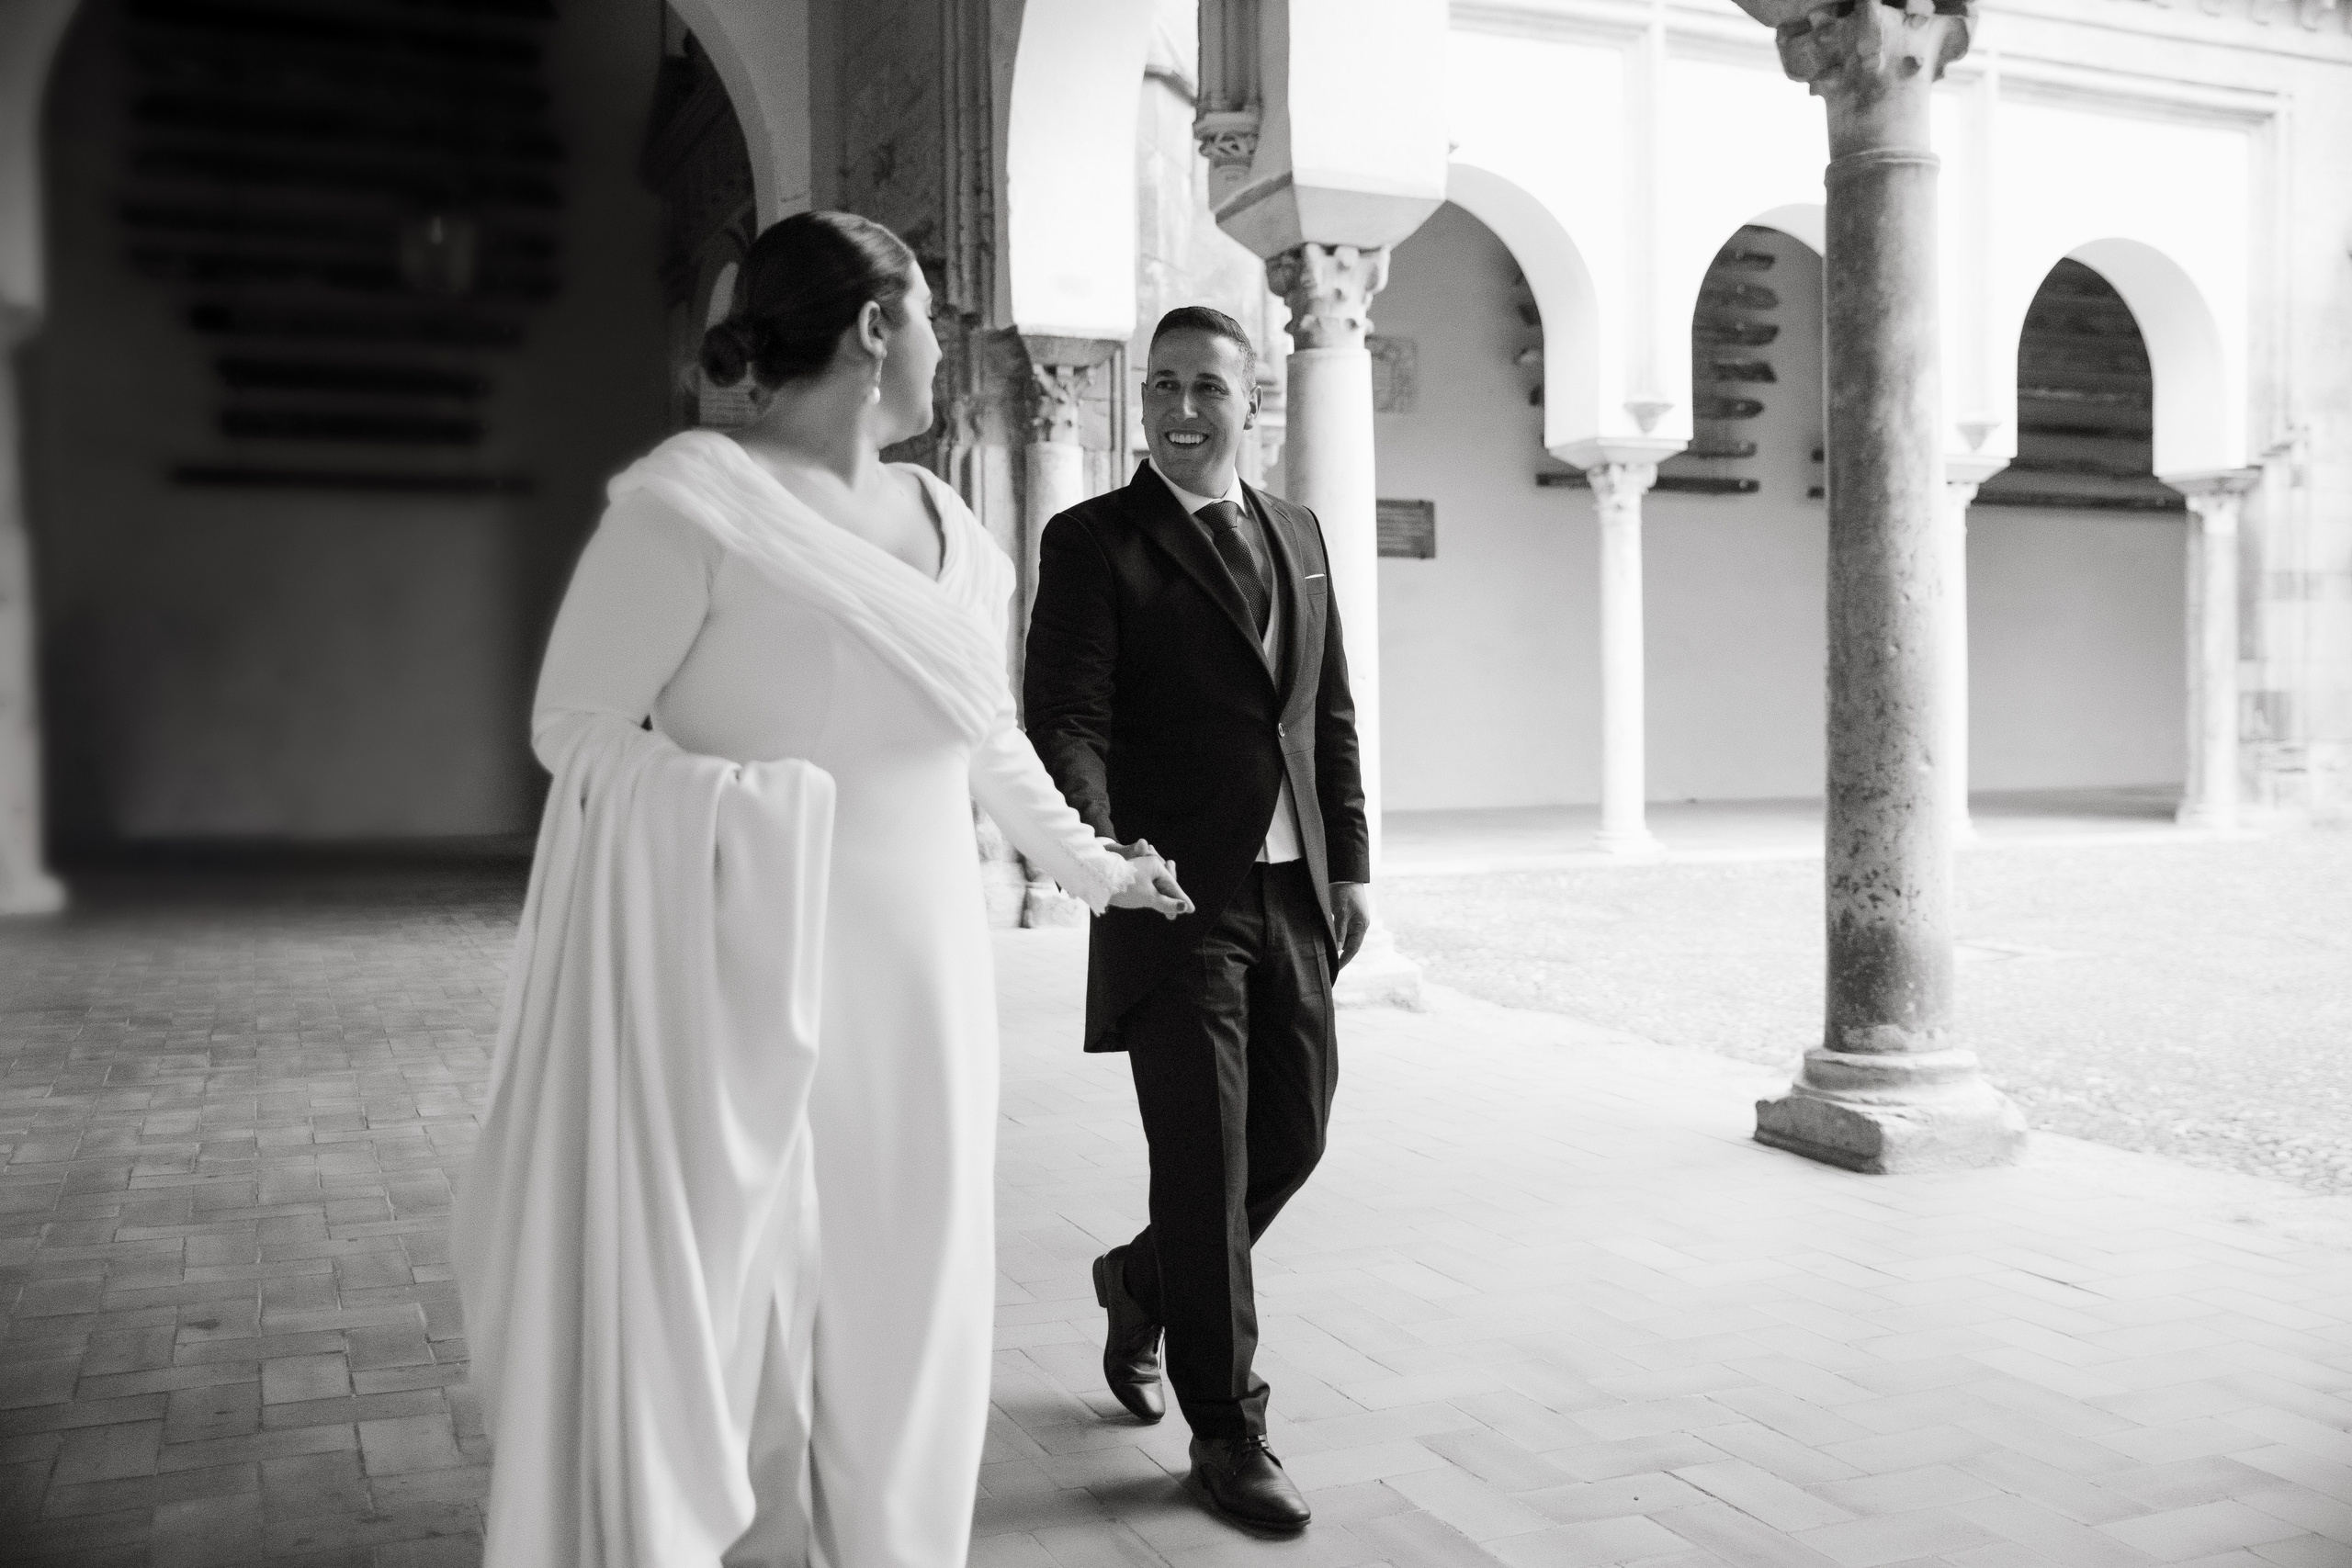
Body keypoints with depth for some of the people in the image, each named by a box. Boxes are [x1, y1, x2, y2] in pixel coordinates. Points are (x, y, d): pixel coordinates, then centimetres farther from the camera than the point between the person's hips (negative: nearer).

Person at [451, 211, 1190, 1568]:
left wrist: (1094, 867, 35)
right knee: (718, 1317, -1)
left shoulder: (950, 527, 11)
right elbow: (575, 723, -8)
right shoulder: (690, 497, -9)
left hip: (922, 983, 6)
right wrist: (731, 815, -25)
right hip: (749, 979, -6)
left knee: (900, 1318, 11)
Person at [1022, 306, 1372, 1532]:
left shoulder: (1297, 536, 14)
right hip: (1175, 899, -6)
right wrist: (1097, 851, -29)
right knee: (1203, 1160, -1)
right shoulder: (1094, 542, -3)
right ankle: (1225, 1432, 14)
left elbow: (1330, 715, 17)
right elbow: (1064, 719, -13)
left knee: (1294, 1132, 12)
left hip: (1294, 895, 6)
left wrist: (1350, 865, 12)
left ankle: (1143, 1284, 39)